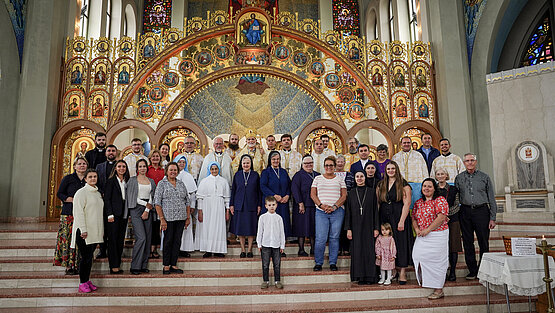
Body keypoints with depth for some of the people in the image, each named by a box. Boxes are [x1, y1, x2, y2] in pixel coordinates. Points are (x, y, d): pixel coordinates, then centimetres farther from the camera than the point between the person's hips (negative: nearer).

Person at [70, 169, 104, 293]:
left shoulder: (98, 193, 17)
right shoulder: (81, 192, -7)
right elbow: (78, 212, -13)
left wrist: (101, 230, 19)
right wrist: (83, 230, -18)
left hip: (95, 231, 7)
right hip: (84, 231, -7)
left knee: (89, 256, 11)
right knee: (85, 257, -5)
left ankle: (87, 281, 18)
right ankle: (82, 284, 4)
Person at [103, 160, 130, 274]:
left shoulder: (127, 182, 14)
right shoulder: (111, 181, -1)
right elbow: (107, 199, -6)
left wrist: (128, 214, 6)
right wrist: (110, 214, -13)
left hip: (123, 215, 5)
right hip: (113, 214, -5)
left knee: (120, 240, 7)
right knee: (112, 240, -3)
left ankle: (118, 265, 13)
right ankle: (113, 266, 1)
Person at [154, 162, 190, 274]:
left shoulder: (181, 184, 13)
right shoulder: (162, 184, 0)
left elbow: (187, 201, 15)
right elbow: (157, 203, -6)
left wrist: (188, 217, 8)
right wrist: (162, 219, -13)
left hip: (181, 218, 4)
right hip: (168, 218, -4)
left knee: (177, 241, 6)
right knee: (168, 241, 1)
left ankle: (173, 265, 15)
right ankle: (166, 266, 12)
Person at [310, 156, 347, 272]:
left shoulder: (340, 179, 12)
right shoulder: (318, 178, 13)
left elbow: (344, 196, 5)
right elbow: (313, 194, 7)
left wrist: (334, 207, -9)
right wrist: (321, 205, -8)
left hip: (337, 211, 0)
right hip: (321, 212, 0)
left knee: (334, 237, 2)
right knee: (320, 238, -6)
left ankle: (333, 262, 13)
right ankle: (318, 263, 6)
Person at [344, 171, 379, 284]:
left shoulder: (372, 192, 3)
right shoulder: (351, 193, 7)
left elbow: (375, 210, 2)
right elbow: (348, 212, 5)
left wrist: (376, 228, -4)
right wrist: (348, 229, -2)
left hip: (368, 227, -1)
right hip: (356, 227, 1)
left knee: (369, 251, 0)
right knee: (357, 251, 2)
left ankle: (369, 277, 9)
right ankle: (360, 277, 10)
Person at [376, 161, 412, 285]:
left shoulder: (403, 184, -1)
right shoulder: (380, 185, 12)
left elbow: (407, 203, -8)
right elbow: (377, 203, 11)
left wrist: (402, 221, -15)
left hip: (399, 217, -4)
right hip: (384, 219, 4)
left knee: (400, 243, -4)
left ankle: (402, 272, 3)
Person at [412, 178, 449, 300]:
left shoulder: (440, 200, -5)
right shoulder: (418, 203, 15)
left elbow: (441, 218, -15)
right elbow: (414, 218, 16)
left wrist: (427, 230, -16)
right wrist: (417, 229, -4)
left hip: (437, 236, -6)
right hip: (422, 237, 6)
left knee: (434, 259, -7)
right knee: (417, 255, -6)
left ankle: (438, 290, 3)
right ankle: (423, 280, 13)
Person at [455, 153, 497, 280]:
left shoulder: (484, 177, 6)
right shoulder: (459, 178, 10)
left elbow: (492, 198, 5)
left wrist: (493, 217, -1)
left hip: (481, 211, -1)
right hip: (465, 212, 2)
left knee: (483, 242, 0)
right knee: (468, 242, 4)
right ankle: (472, 270, 14)